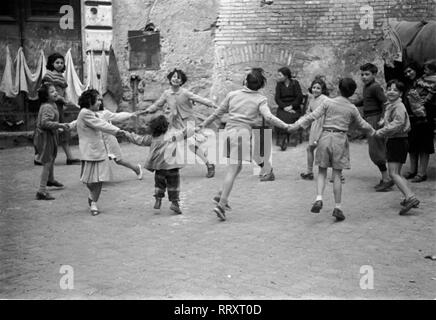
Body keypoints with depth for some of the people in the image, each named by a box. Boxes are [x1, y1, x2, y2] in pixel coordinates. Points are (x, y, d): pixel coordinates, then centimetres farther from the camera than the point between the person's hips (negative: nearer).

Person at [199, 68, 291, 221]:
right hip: (243, 132, -5)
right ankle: (221, 204, -9)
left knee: (236, 167, 21)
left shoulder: (232, 94, 12)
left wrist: (204, 124, 28)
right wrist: (286, 126, -6)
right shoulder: (260, 99, 1)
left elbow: (218, 113, 17)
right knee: (232, 170, -6)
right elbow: (269, 117, -12)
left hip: (229, 130, 5)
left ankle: (221, 195, 17)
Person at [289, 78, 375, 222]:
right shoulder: (352, 108, 4)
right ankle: (337, 207, 4)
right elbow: (361, 124, 16)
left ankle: (319, 199, -11)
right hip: (340, 139, 0)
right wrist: (372, 131, 35)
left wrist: (296, 125, 2)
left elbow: (312, 116, -4)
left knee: (322, 172, 10)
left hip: (326, 136, 0)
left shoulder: (328, 103, 0)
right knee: (337, 175, 4)